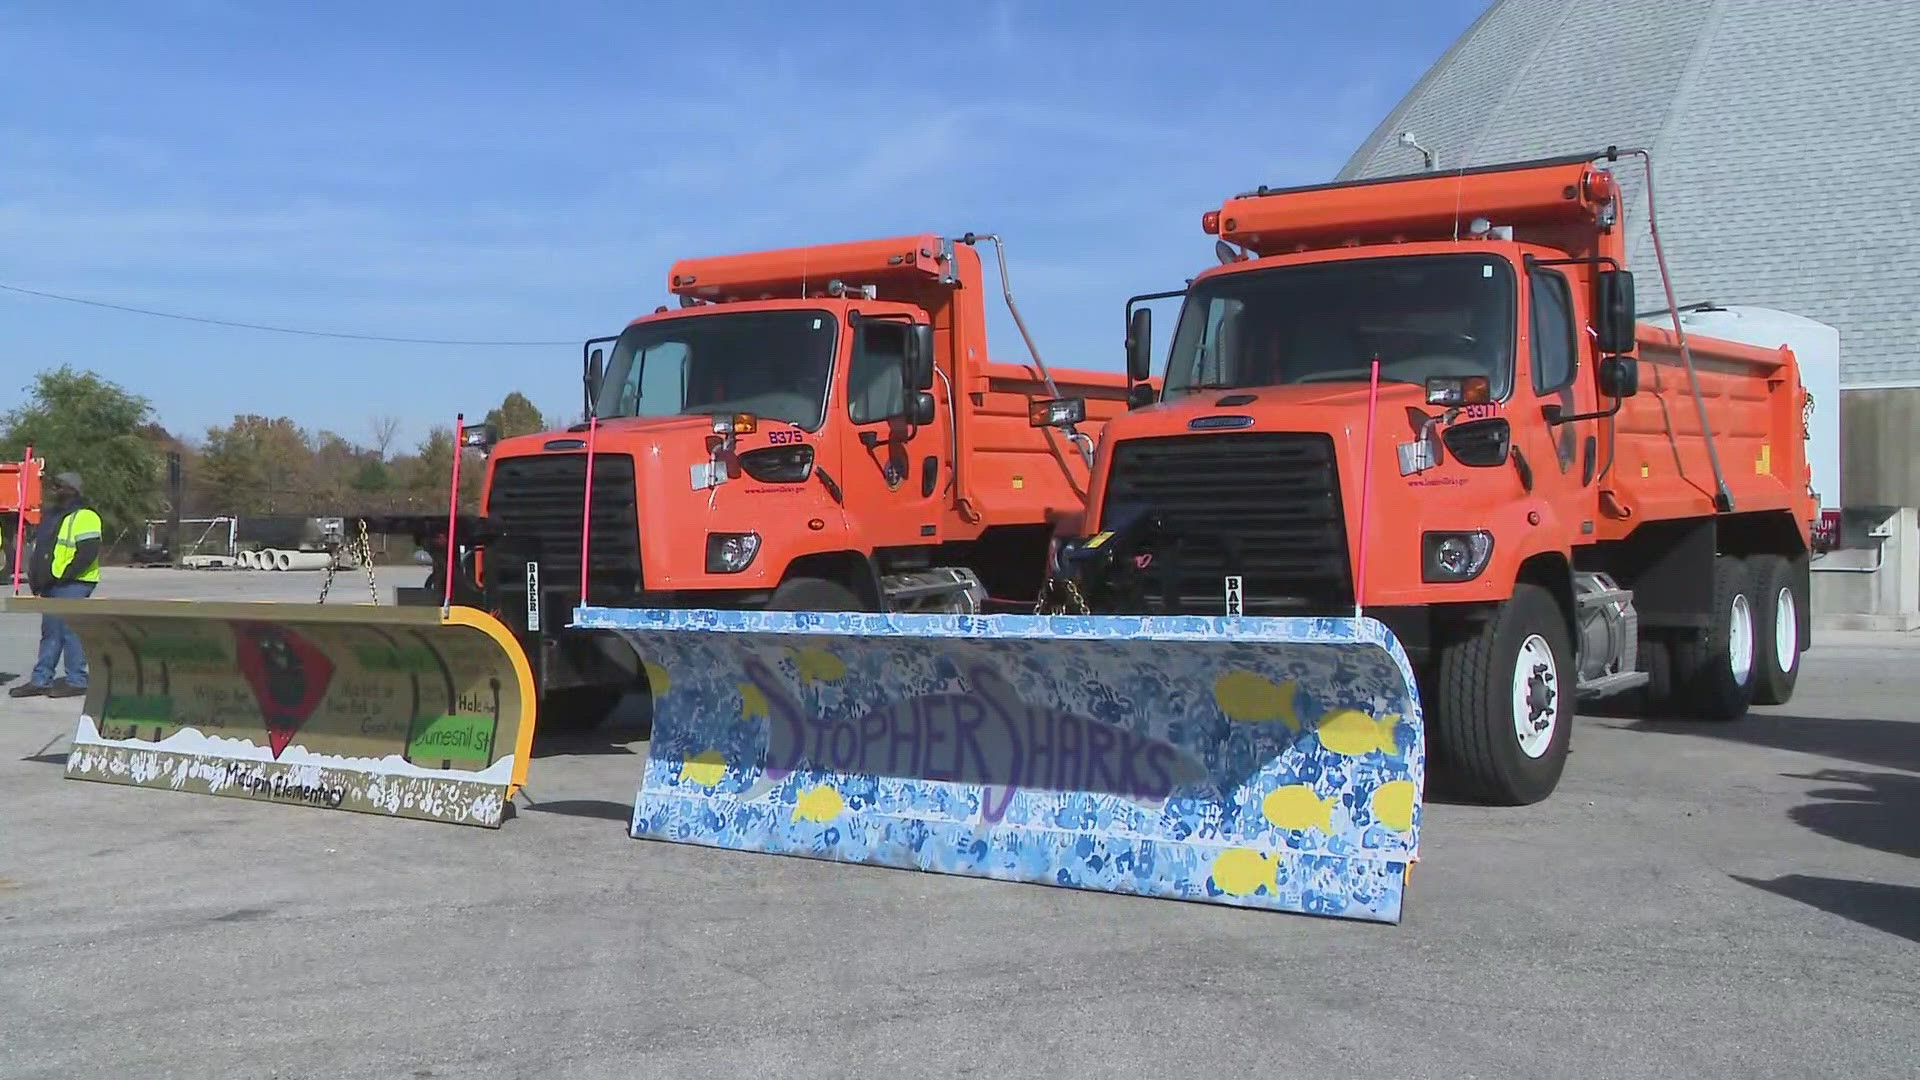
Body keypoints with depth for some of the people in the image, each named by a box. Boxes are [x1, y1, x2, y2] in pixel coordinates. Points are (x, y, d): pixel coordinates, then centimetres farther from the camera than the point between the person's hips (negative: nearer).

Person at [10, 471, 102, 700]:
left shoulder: (83, 517, -13)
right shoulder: (51, 516, 19)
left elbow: (88, 552, -21)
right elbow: (40, 548, 27)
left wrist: (63, 576, -20)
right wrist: (35, 576, 14)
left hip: (72, 585, -10)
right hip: (50, 586, 10)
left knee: (70, 630, -8)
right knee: (49, 631, 12)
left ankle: (77, 681, -2)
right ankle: (41, 680, 17)